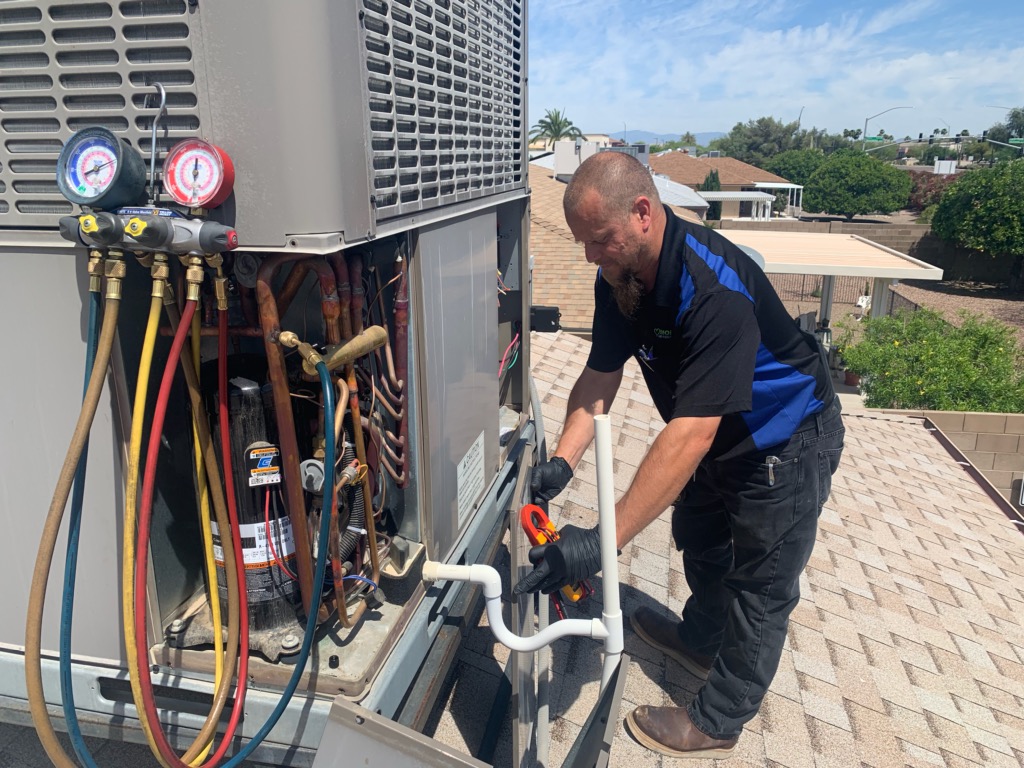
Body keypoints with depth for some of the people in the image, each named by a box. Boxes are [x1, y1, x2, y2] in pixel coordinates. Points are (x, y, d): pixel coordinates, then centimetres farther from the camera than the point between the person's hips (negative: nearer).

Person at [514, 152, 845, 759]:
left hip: (787, 441, -8)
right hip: (721, 433, 8)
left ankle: (718, 721, 26)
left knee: (760, 584, 7)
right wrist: (562, 463, -23)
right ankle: (701, 639, 53)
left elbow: (690, 435, -44)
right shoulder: (620, 275, -14)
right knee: (700, 542, 25)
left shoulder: (715, 288, -40)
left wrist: (603, 543, -45)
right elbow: (600, 377, -9)